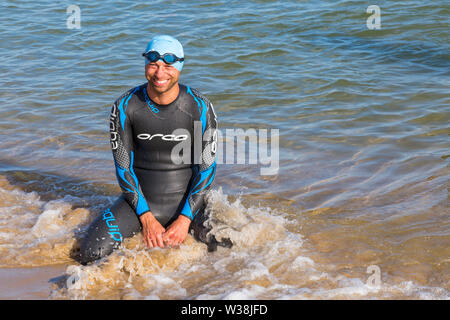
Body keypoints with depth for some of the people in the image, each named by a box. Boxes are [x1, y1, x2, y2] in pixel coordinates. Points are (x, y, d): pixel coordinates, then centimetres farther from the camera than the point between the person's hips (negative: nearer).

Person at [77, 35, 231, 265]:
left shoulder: (200, 108, -10)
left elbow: (206, 168, -6)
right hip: (140, 201, 0)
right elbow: (123, 167, -4)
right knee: (90, 254, -18)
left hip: (186, 202, 0)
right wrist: (146, 217, -12)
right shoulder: (125, 107, -9)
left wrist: (184, 220, -14)